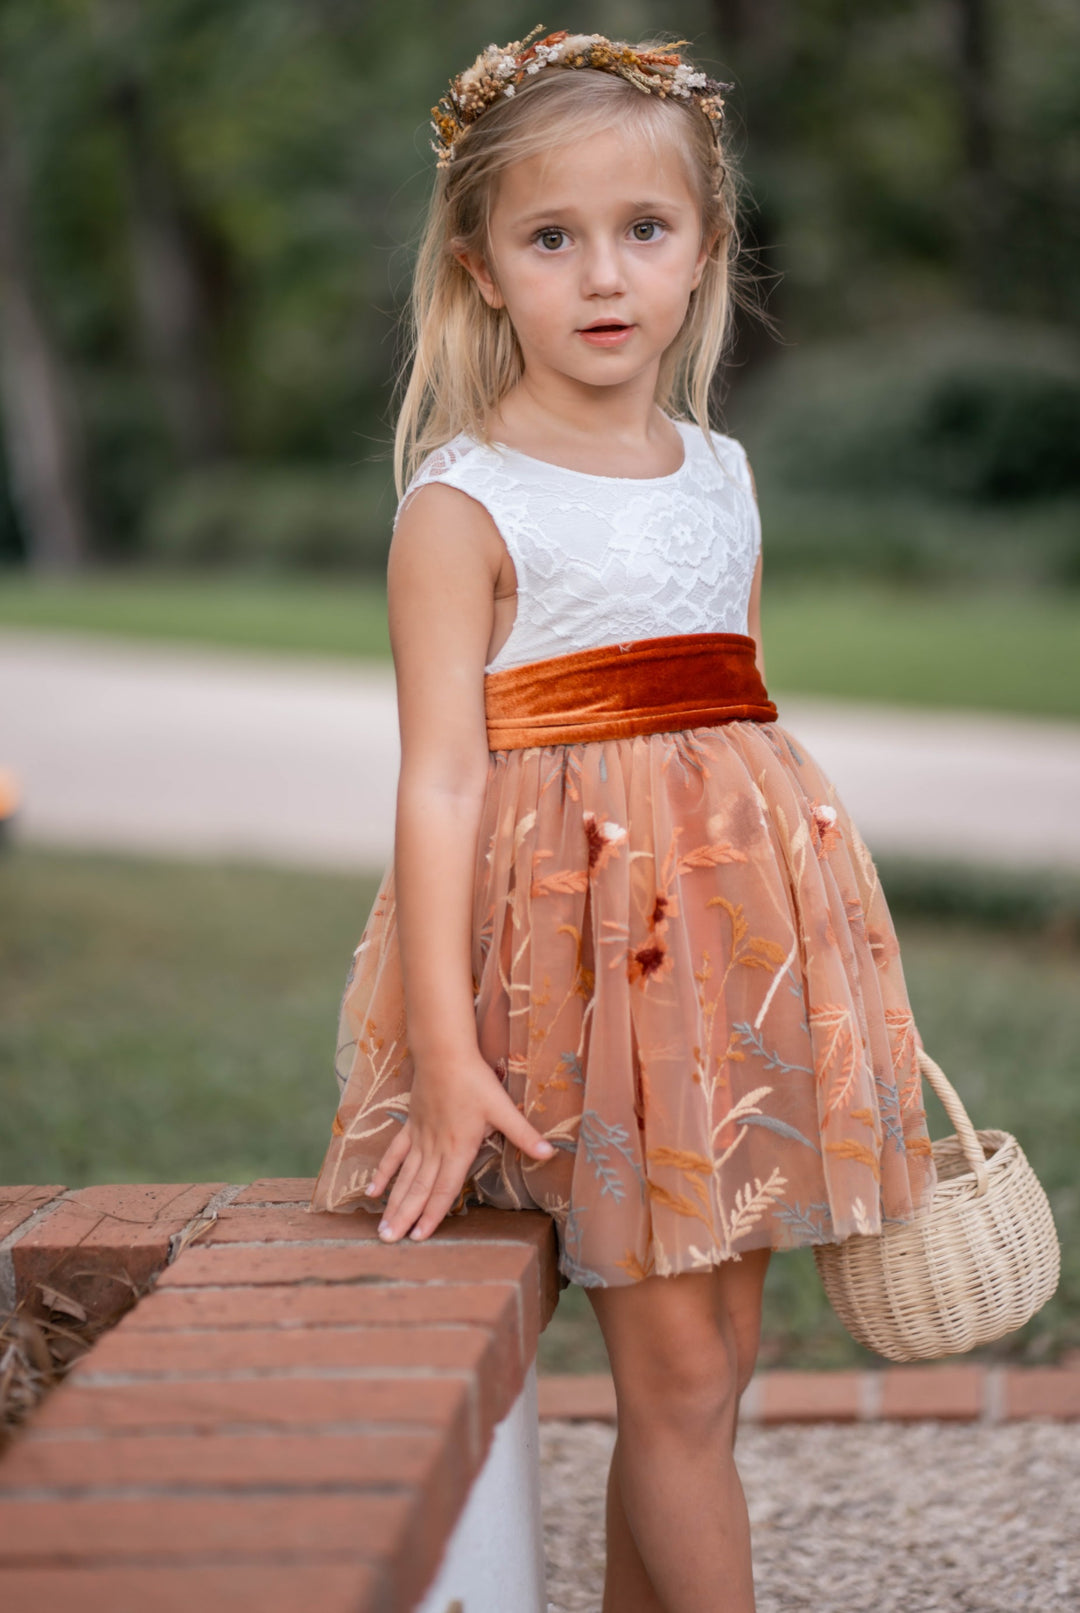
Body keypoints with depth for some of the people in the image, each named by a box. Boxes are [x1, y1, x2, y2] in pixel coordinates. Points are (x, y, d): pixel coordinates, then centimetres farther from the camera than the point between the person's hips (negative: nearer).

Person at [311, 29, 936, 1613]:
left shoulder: (721, 474, 9)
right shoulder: (462, 507, -10)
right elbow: (442, 779, -15)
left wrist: (823, 966, 17)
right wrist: (445, 1050, -20)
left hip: (735, 924, 6)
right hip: (573, 932, -6)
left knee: (717, 1359, 13)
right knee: (676, 1376, 0)